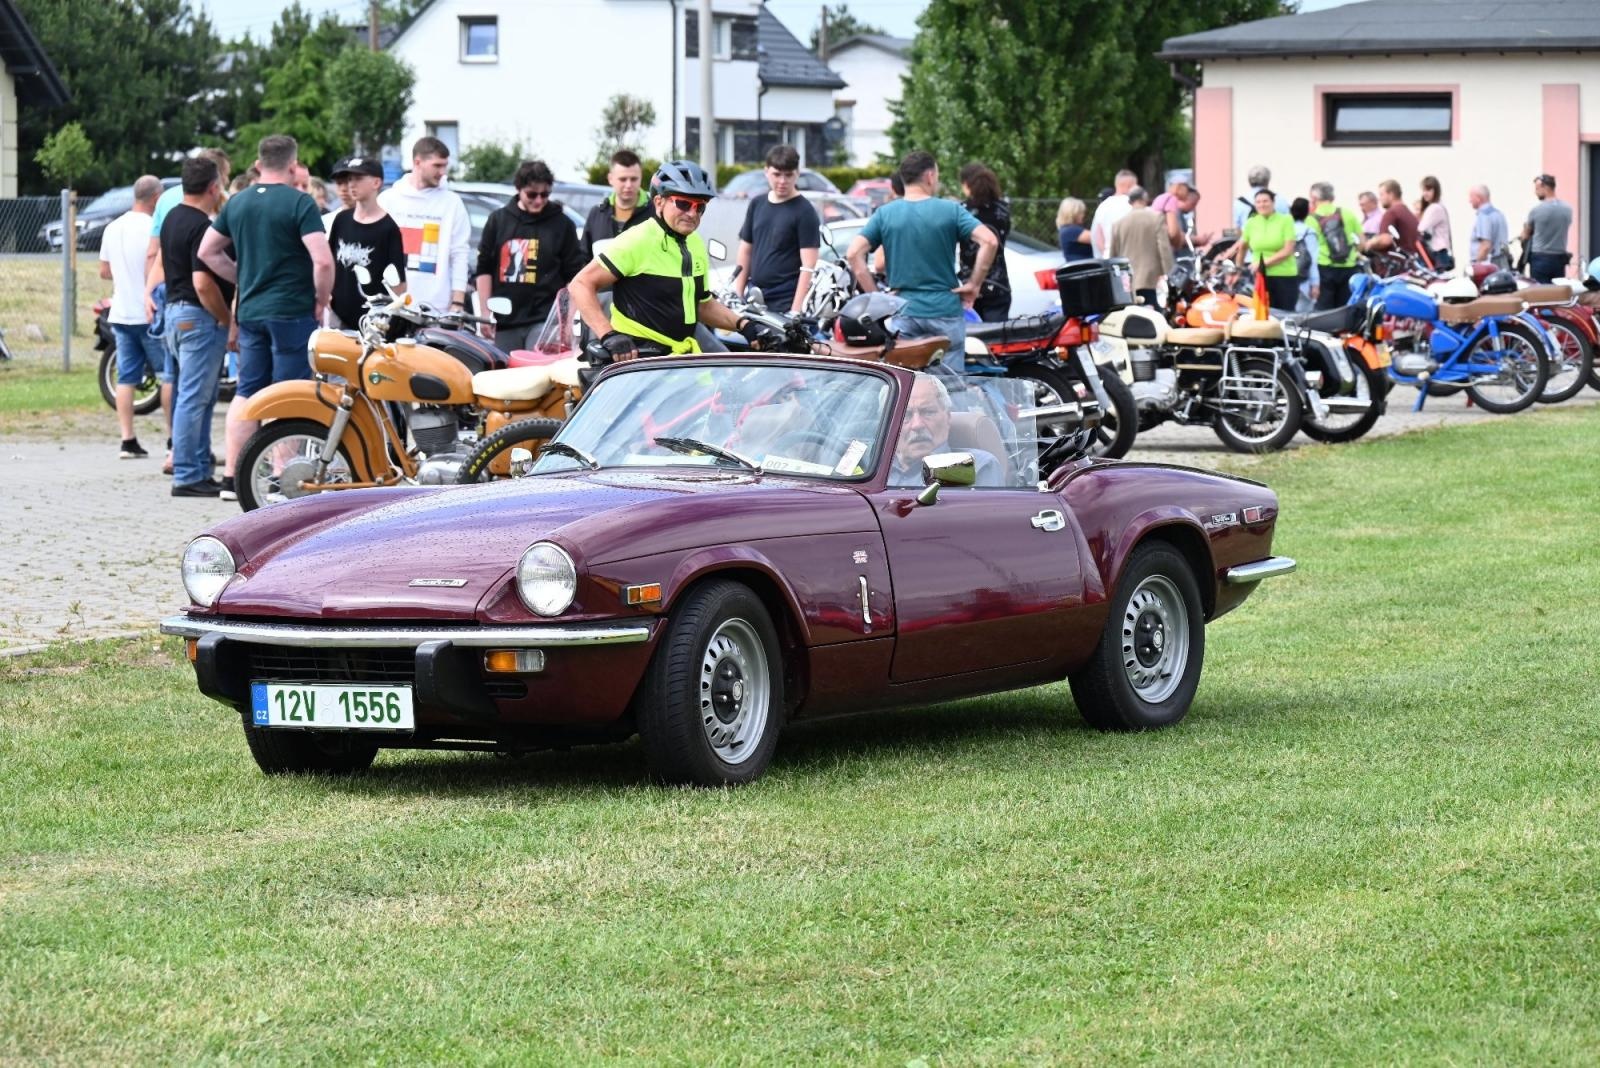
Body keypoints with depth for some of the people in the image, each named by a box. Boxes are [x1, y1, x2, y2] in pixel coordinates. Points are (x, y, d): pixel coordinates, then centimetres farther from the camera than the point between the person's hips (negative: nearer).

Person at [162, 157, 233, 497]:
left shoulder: (172, 218, 12)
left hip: (175, 309, 10)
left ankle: (200, 470, 19)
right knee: (194, 398, -7)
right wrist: (227, 320, -13)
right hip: (200, 316, -10)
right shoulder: (201, 227, -19)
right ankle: (187, 477, -7)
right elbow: (203, 283, -25)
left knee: (201, 398, 16)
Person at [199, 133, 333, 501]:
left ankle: (231, 478, 8)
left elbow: (208, 251, 16)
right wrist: (321, 301, -5)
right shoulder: (299, 203, -11)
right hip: (292, 311, -6)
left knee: (247, 392, 10)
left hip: (249, 311, 6)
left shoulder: (237, 203, 8)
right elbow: (323, 260, -20)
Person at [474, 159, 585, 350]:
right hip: (505, 322, 3)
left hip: (544, 321, -3)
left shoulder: (562, 224, 5)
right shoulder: (498, 220, 10)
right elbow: (484, 269, 12)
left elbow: (574, 277, 6)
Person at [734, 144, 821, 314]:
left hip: (785, 304, -6)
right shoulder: (757, 204, 12)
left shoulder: (804, 212, -6)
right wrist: (737, 296, 11)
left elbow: (808, 266, -11)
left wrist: (796, 309, -17)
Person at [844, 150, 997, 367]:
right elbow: (989, 241, -13)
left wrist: (875, 296, 1)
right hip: (945, 310, -2)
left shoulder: (885, 214, 3)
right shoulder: (950, 211, -3)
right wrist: (974, 284, -4)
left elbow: (853, 253, -5)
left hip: (903, 313, 2)